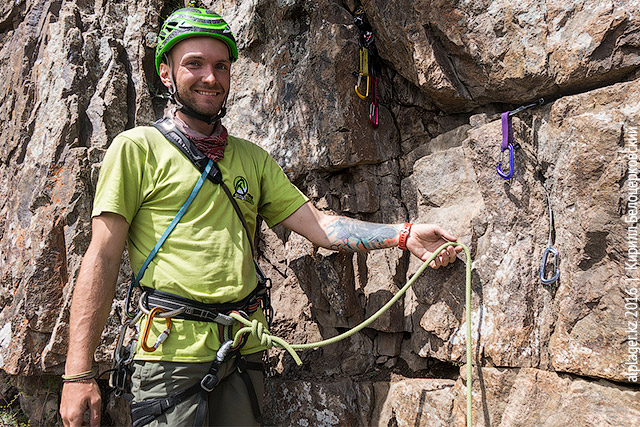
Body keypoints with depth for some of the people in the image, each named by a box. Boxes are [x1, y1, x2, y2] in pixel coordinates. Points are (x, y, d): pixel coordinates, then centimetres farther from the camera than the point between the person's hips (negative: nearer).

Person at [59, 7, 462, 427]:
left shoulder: (252, 158, 13)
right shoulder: (137, 148, -2)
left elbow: (319, 225, 10)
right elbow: (102, 258, -7)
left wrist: (404, 235, -1)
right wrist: (78, 373, -12)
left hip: (243, 349, 5)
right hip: (172, 349, -4)